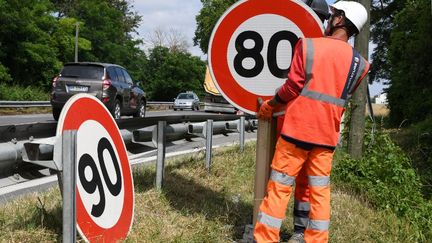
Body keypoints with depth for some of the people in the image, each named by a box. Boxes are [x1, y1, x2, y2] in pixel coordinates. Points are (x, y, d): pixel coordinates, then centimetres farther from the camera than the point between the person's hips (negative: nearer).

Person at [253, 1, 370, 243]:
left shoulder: (308, 45, -7)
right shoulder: (359, 64, 5)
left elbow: (293, 87, -8)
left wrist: (269, 106, 7)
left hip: (297, 129, -3)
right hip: (327, 135, 3)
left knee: (279, 187, 4)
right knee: (320, 191, 11)